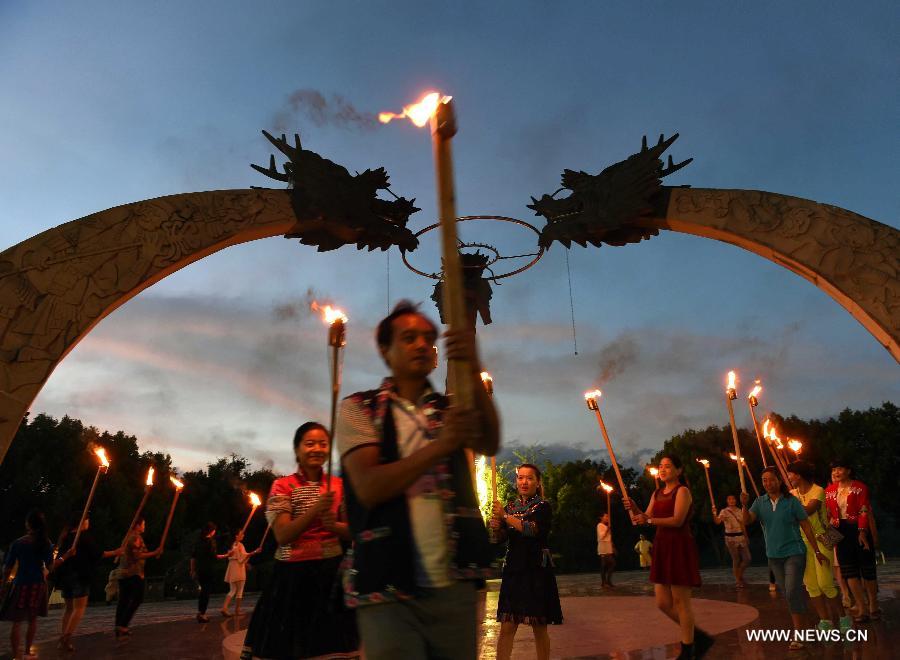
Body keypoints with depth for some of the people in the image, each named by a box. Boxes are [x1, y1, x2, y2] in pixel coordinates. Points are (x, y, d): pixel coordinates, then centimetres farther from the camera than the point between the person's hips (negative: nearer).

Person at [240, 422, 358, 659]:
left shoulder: (338, 486, 4)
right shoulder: (283, 486, -4)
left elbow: (351, 531, 6)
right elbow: (282, 536, -14)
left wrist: (334, 526, -16)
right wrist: (315, 510, -27)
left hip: (332, 571, 3)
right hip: (294, 573, -2)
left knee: (332, 641, 7)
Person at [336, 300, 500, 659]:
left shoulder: (451, 409, 10)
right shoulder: (358, 409, 1)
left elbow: (489, 445, -11)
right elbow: (369, 488, -13)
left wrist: (473, 372, -26)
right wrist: (440, 445, -24)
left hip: (454, 583, 3)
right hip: (388, 590, -3)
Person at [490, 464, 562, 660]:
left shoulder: (543, 507, -1)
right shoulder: (509, 507, 13)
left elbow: (532, 529, -19)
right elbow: (501, 538, 14)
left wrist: (505, 517, -18)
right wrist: (496, 527, -6)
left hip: (537, 571, -3)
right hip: (513, 570, 4)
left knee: (539, 628, 4)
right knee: (507, 627, -1)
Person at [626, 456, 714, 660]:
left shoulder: (682, 491, -7)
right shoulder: (657, 494, 15)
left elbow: (677, 520, -19)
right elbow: (646, 518, 8)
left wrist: (650, 520, -25)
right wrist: (634, 509, -10)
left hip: (680, 548, -8)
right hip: (662, 548, 8)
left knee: (680, 601, 0)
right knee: (663, 603, 9)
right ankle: (699, 637, 26)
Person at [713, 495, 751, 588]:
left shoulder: (739, 511, 8)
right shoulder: (724, 511, -8)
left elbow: (743, 525, 17)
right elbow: (717, 521, -25)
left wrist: (746, 537, 16)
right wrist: (714, 514, -44)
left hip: (741, 537, 5)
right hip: (730, 538, -5)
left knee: (747, 559, 4)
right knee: (736, 560, 1)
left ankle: (739, 574, 29)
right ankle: (737, 580, 16)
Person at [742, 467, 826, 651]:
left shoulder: (791, 501, -9)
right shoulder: (760, 502, -1)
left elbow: (806, 526, -4)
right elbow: (747, 521, -11)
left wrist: (817, 551, -2)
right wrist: (744, 505, -29)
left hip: (794, 553, -4)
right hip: (774, 555, 4)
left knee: (793, 592, -12)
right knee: (787, 595, 13)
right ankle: (800, 626, 28)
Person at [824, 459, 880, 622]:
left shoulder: (859, 487, -5)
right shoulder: (830, 490, 7)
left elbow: (864, 511, -12)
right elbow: (828, 514, 8)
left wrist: (862, 531, -20)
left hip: (858, 529, -4)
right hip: (840, 532, 4)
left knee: (867, 568, 5)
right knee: (849, 570, 3)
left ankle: (874, 607, 22)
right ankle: (861, 609, 10)